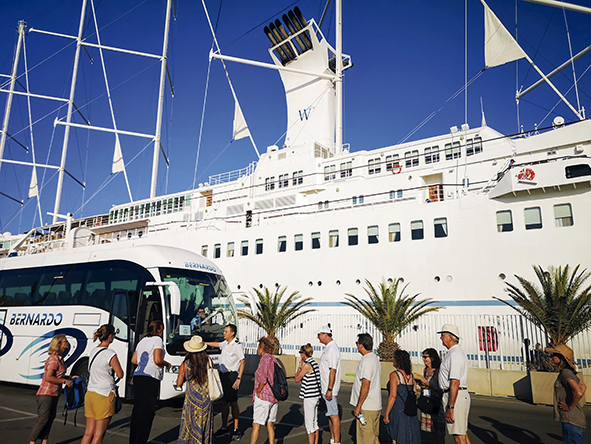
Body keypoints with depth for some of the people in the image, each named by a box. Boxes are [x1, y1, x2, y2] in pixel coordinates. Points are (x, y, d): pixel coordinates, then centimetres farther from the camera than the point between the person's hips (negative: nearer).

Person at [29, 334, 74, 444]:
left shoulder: (59, 358, 10)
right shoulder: (53, 359, -20)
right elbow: (48, 377, -25)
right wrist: (64, 381, -20)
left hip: (54, 394, 10)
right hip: (46, 394, -10)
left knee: (50, 418, 15)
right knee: (43, 420, -3)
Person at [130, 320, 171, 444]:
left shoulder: (143, 340, 19)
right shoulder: (157, 340, -5)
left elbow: (134, 360, 21)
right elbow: (157, 360, -15)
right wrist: (167, 364, 3)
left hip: (138, 377, 8)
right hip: (150, 379, -8)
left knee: (137, 409, 14)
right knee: (147, 412, -3)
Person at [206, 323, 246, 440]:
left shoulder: (237, 345, -12)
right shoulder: (225, 343, 11)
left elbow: (243, 362, -15)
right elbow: (217, 344, 34)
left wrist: (238, 379, -20)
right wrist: (204, 343, 41)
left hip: (231, 375, -7)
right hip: (222, 374, 7)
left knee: (233, 402, -3)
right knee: (224, 402, 12)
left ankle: (236, 430, 6)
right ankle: (224, 427, 22)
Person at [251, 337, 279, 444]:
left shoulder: (265, 359, -15)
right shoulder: (274, 359, 10)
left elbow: (263, 379, -21)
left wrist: (258, 392, -9)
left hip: (263, 396, -8)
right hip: (274, 396, 8)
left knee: (256, 425, 1)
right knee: (270, 424, 13)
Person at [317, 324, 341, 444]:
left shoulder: (332, 349, -19)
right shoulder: (328, 348, 13)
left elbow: (333, 371, -23)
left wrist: (329, 389, -24)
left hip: (329, 389, -10)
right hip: (325, 389, 10)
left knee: (334, 415, -3)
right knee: (330, 415, 16)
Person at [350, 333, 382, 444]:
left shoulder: (367, 361, -19)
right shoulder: (375, 358, 12)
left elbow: (365, 385, -24)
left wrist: (358, 406, -18)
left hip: (366, 408, -10)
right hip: (376, 406, 10)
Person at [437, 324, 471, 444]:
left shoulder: (454, 354, -18)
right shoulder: (459, 352, 17)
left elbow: (455, 383, -24)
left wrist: (450, 408, -25)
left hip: (455, 397, -11)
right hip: (463, 395, 11)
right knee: (463, 434, 16)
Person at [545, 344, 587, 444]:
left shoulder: (565, 373, -19)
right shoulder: (569, 372, 11)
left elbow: (579, 393, -31)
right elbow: (583, 387, 26)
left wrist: (570, 407, -17)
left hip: (571, 421, -10)